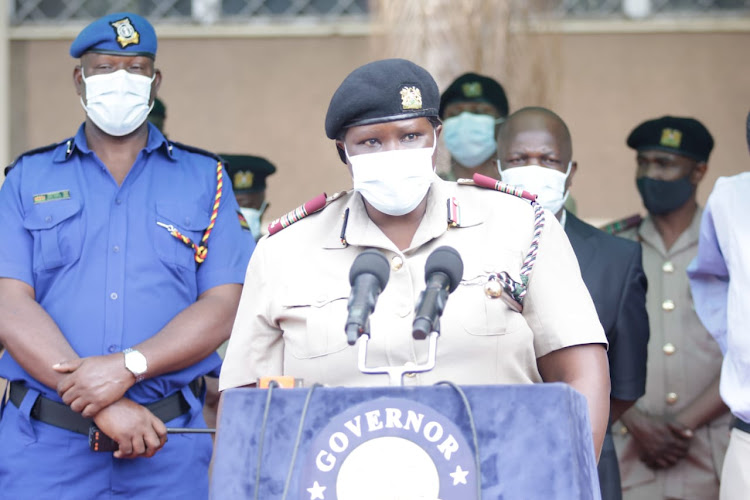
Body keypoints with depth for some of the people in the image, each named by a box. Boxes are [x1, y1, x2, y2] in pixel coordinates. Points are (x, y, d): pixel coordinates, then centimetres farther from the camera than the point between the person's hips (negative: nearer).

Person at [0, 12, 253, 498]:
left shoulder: (203, 178, 10)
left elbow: (224, 306, -1)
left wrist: (127, 367, -16)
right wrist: (104, 405, -14)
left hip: (168, 446, 0)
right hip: (46, 443, 0)